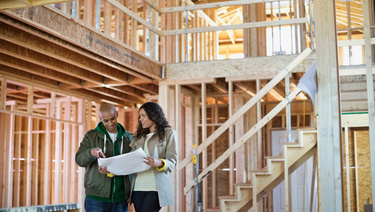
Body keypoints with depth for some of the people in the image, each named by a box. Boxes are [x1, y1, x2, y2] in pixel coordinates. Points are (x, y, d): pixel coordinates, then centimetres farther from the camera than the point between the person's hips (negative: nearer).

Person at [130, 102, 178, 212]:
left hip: (155, 188, -5)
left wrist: (159, 163, -23)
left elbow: (172, 160, -2)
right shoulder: (139, 136, 21)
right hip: (137, 187, 5)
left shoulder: (169, 133, 6)